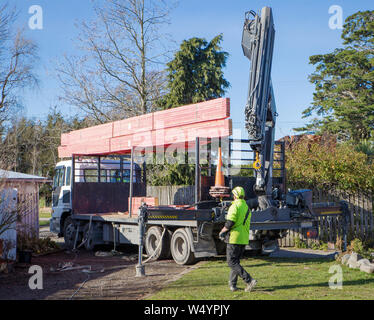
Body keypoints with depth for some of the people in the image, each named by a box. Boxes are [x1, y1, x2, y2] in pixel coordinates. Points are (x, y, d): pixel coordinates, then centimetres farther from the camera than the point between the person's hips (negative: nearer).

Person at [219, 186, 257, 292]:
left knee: (232, 262, -5)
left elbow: (229, 223, -20)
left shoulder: (235, 206, -12)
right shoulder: (247, 208, 15)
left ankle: (249, 281, -15)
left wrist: (222, 232, -2)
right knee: (235, 261, 17)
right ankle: (232, 284, 17)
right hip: (244, 239, 8)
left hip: (234, 238, -8)